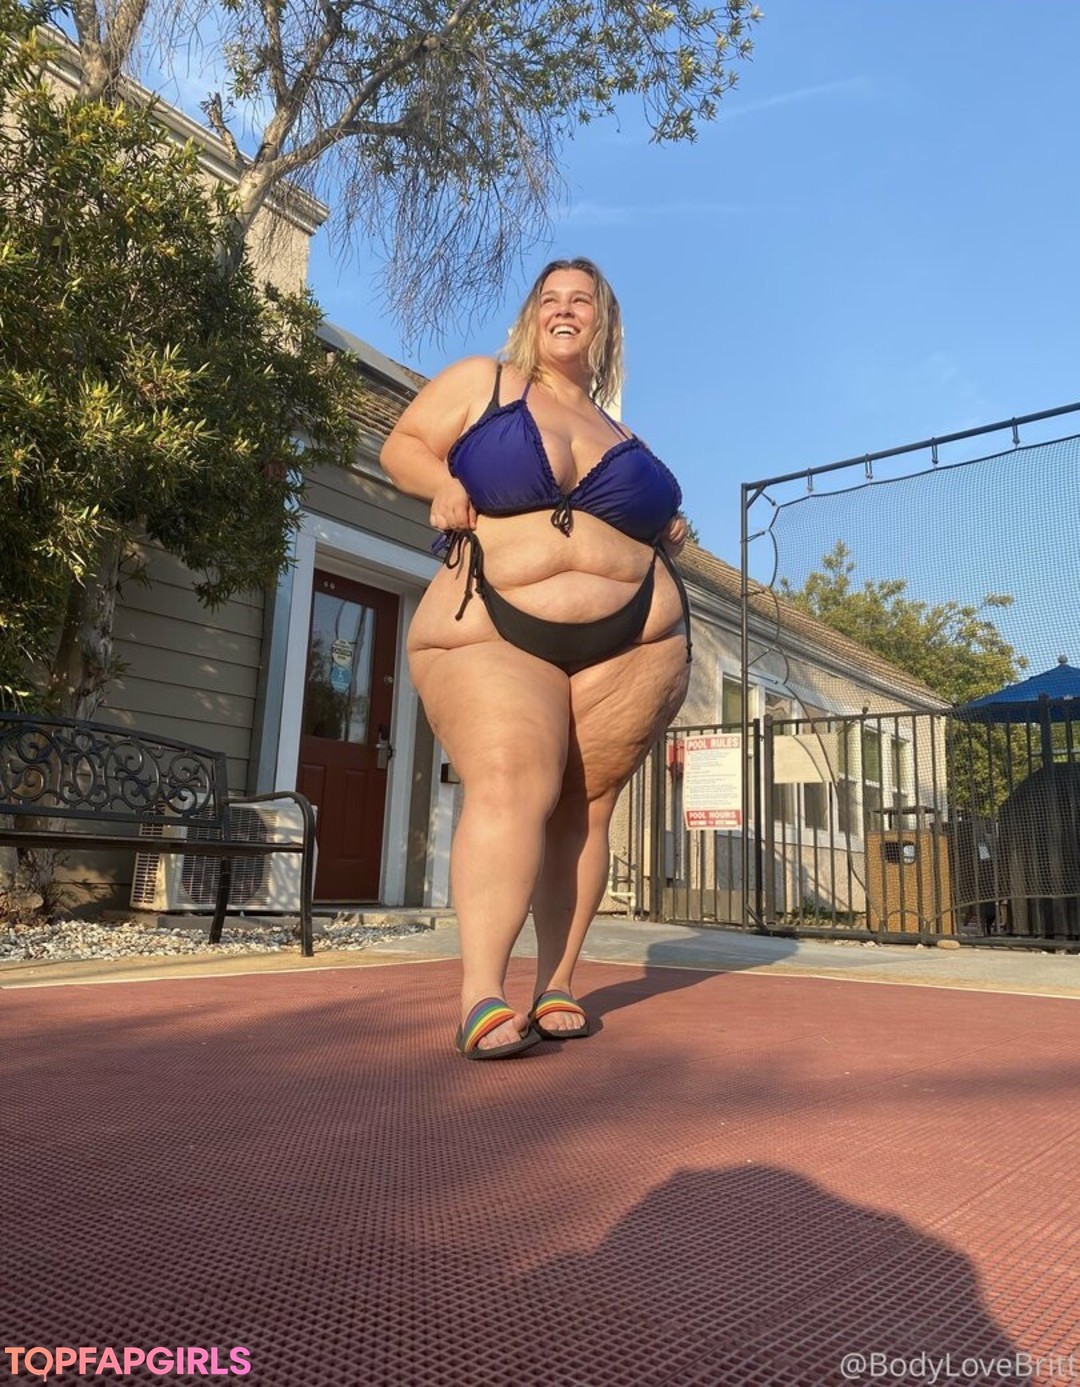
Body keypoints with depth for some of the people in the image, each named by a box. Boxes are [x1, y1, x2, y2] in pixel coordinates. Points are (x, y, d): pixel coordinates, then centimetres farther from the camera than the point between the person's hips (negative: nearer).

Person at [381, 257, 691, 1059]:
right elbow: (402, 446, 11)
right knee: (508, 786, -22)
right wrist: (445, 482, -10)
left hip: (629, 643, 4)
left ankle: (559, 985, 8)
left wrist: (669, 536, 11)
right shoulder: (481, 382, 14)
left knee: (581, 808, 0)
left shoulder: (621, 435, 24)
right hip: (491, 633, -3)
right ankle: (481, 998, -23)